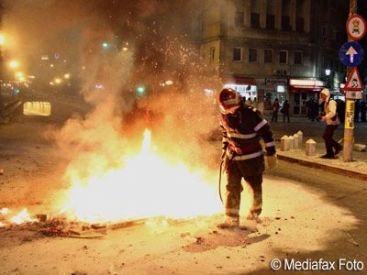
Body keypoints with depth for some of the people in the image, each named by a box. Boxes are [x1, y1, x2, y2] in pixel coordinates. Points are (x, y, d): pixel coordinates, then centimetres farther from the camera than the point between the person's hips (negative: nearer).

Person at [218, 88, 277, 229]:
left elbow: (267, 133, -16)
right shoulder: (224, 117, -4)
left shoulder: (251, 115, -23)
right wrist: (224, 153, 17)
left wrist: (271, 154, -13)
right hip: (233, 158, 4)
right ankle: (232, 219, 6)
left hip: (252, 158, -4)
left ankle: (255, 212, 36)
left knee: (256, 186, 13)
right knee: (232, 187, 0)